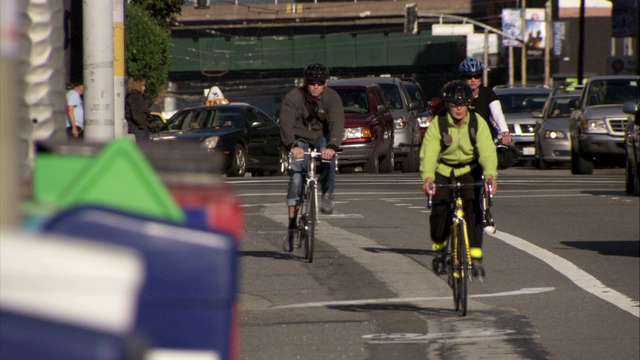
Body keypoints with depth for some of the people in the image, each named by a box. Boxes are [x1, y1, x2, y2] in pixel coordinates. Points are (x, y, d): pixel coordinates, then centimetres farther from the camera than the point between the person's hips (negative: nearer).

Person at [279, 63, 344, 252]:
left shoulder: (332, 98, -11)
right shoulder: (293, 98, -15)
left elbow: (337, 123, -25)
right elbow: (286, 123, -29)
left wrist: (332, 146, -45)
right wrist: (292, 146, -47)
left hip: (322, 137, 1)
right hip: (300, 139, -1)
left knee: (328, 157, -35)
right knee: (296, 176, -18)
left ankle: (327, 195, -19)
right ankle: (291, 228, -15)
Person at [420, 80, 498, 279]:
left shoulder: (478, 122, -15)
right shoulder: (437, 123, -17)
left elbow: (487, 151, -27)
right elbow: (428, 152, -28)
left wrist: (490, 174, -46)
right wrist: (427, 177, -46)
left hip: (469, 171, 0)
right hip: (444, 171, 0)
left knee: (473, 208, -21)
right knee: (439, 210, -18)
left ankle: (476, 257, -16)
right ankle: (439, 248, 10)